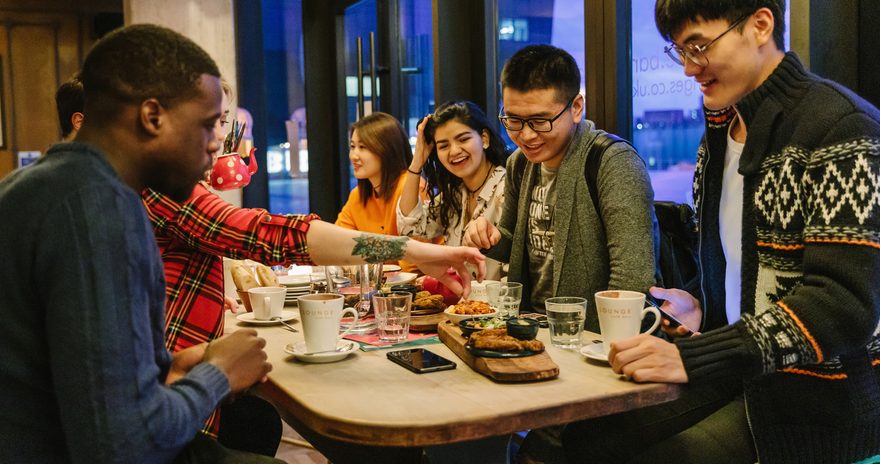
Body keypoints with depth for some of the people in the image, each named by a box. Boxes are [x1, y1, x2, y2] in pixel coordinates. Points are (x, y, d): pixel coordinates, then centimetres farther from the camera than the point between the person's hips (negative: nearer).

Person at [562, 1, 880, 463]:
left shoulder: (842, 129, -17)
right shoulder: (721, 129, 8)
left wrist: (691, 357, -31)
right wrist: (704, 308, 1)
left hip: (821, 405, -7)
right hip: (737, 377, 7)